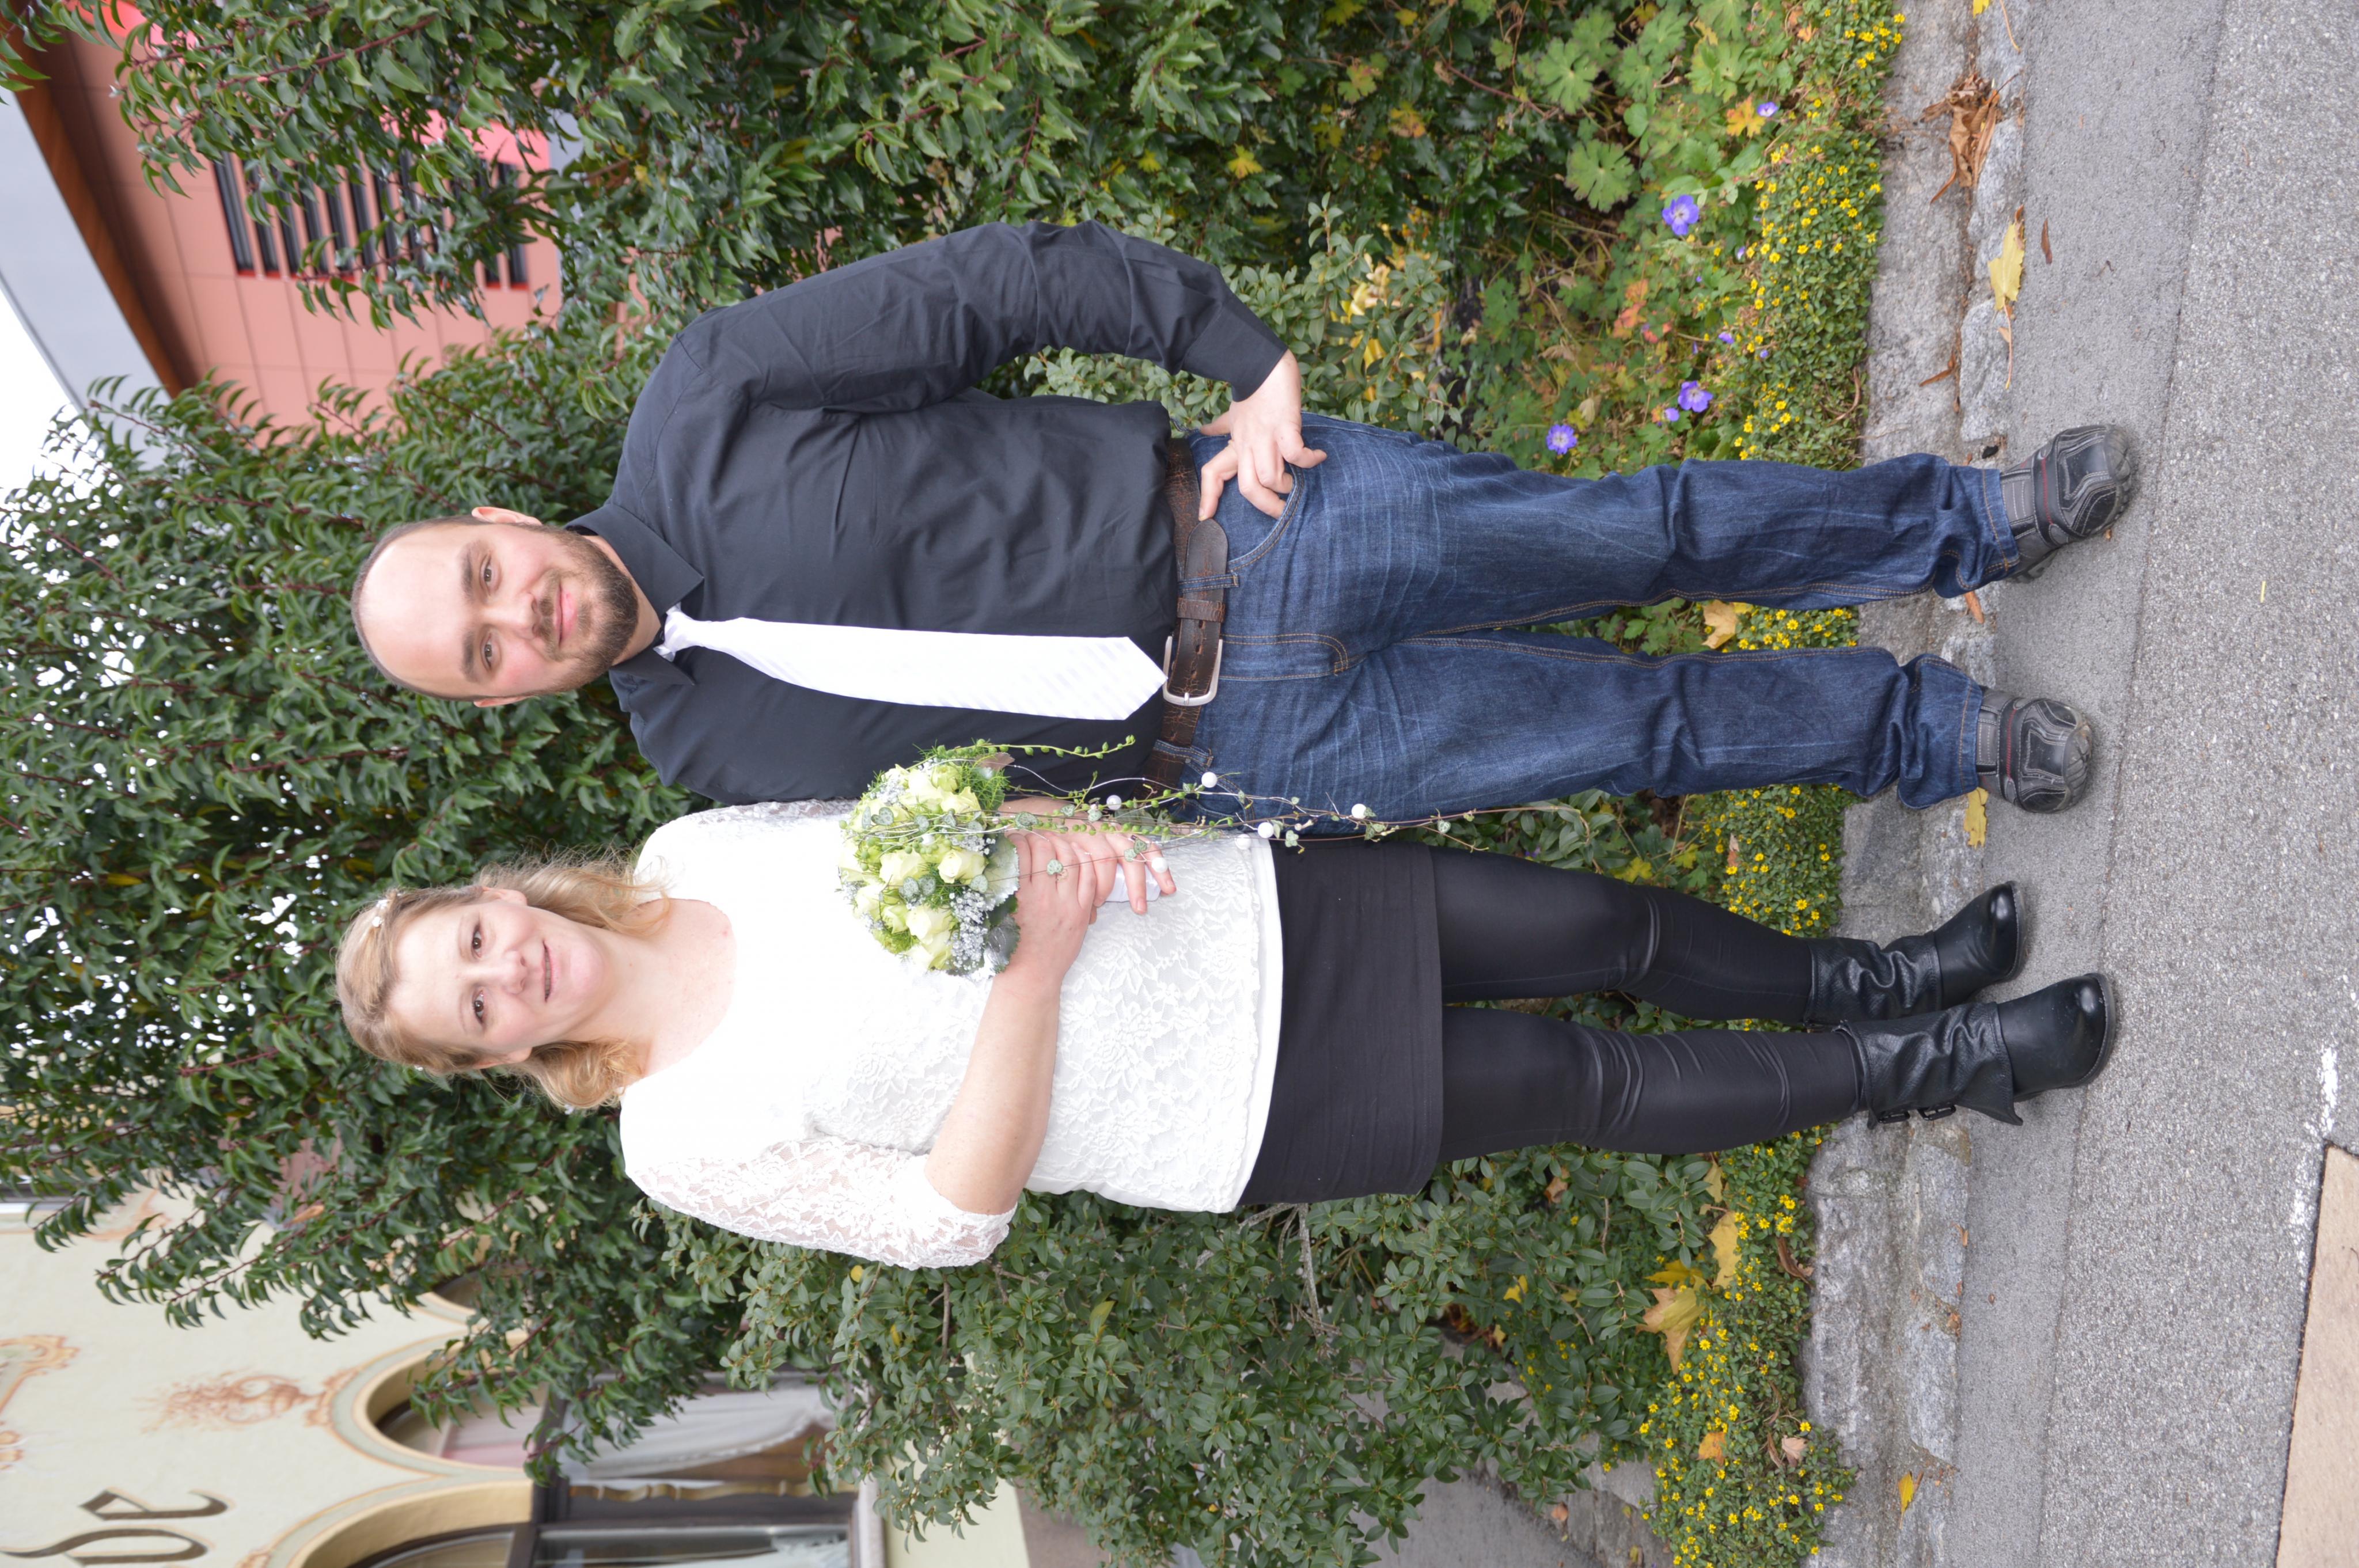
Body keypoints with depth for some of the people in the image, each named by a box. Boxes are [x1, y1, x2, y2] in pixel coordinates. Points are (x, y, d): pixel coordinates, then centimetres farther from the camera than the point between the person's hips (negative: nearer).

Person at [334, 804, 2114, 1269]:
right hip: (1225, 1109, -4)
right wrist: (1036, 967, -24)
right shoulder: (691, 1144, -11)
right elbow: (956, 1216, -13)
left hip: (1233, 909, 4)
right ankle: (1917, 1072, 20)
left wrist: (1041, 830, -13)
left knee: (1598, 924, 1)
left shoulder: (694, 843, 1)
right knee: (1593, 1087, -1)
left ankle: (1860, 980, 27)